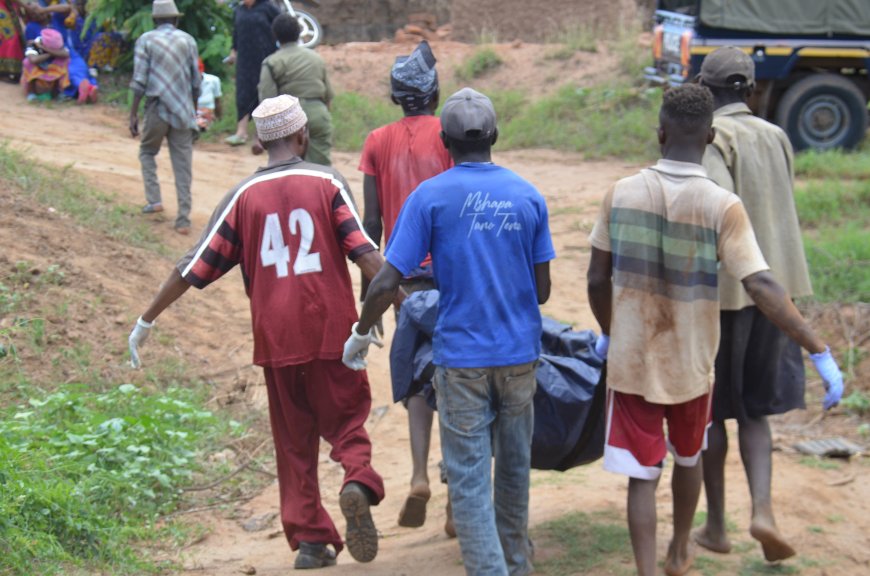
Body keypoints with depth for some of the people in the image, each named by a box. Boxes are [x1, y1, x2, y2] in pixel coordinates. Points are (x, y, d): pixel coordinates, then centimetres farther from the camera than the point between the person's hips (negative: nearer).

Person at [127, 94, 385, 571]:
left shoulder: (244, 195, 3)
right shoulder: (327, 182, -1)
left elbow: (194, 266, 2)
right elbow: (365, 253, -12)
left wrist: (147, 320, 9)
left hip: (276, 336, 2)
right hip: (331, 329, -2)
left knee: (293, 440, 13)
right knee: (345, 418, 11)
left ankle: (309, 539, 11)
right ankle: (358, 481, -19)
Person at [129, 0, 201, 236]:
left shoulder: (146, 40, 1)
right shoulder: (188, 40, 7)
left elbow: (139, 82, -5)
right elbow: (196, 81, 8)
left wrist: (133, 114, 0)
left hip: (157, 109, -2)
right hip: (183, 111, 2)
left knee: (147, 152, 22)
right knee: (183, 165, 3)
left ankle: (154, 200, 7)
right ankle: (183, 219, -1)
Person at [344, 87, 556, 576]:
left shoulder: (430, 196, -8)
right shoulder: (529, 196, 1)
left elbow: (388, 283, -11)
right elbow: (542, 290, 5)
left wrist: (361, 335, 5)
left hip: (461, 356, -4)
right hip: (520, 352, 4)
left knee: (469, 480, 2)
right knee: (514, 464, 19)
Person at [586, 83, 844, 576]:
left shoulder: (622, 194, -9)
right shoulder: (723, 207, -16)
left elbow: (597, 280, -3)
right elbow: (762, 287, -23)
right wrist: (820, 352, -20)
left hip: (632, 363, 0)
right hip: (691, 365, 0)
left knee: (643, 474, 7)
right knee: (688, 456, 25)